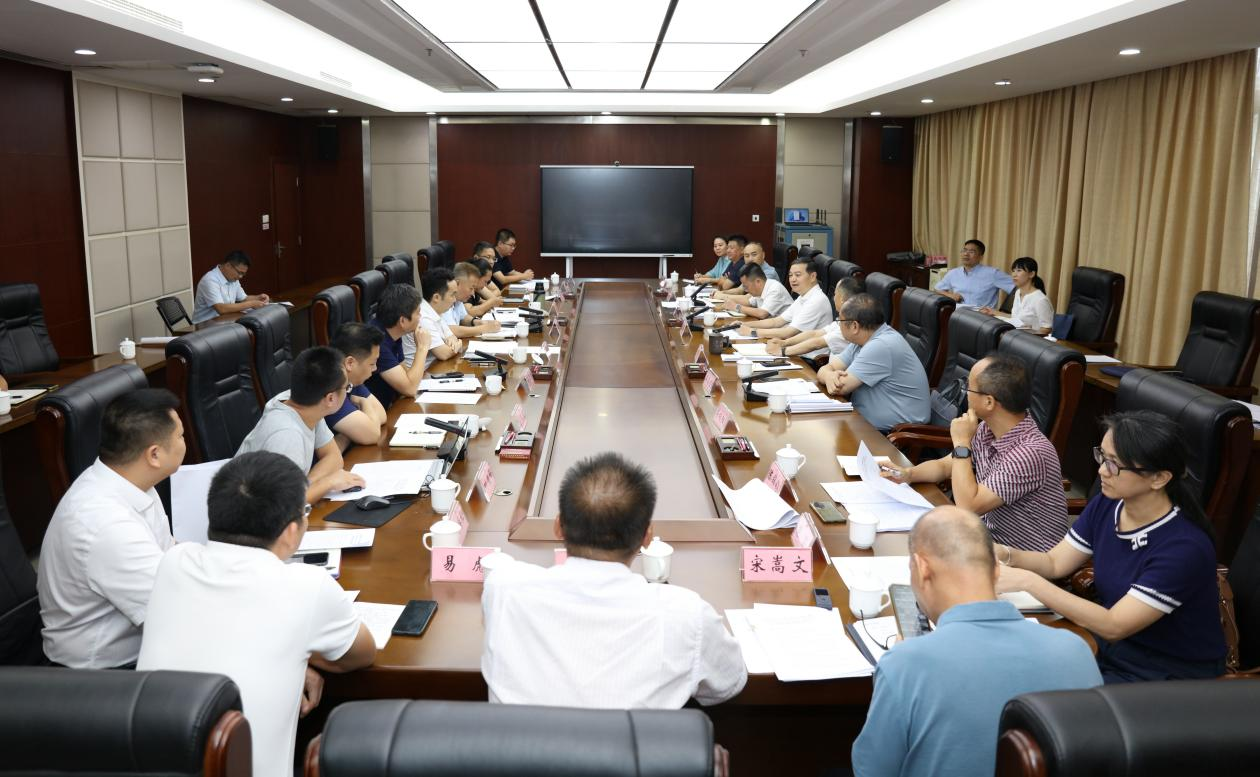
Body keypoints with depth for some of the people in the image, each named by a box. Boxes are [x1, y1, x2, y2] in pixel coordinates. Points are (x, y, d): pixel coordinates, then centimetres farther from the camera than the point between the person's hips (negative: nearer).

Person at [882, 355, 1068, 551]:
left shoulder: (1030, 453, -28)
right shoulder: (987, 429, -3)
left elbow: (967, 506, -28)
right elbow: (943, 466, 12)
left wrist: (961, 443, -21)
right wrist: (908, 474, -8)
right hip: (989, 533, 7)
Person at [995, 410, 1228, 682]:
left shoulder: (1185, 548, -27)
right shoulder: (1105, 506, -6)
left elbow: (1114, 626, -28)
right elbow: (1054, 563, 4)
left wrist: (1028, 582, -32)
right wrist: (1008, 555, -17)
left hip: (1170, 676, -6)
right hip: (1109, 649, 6)